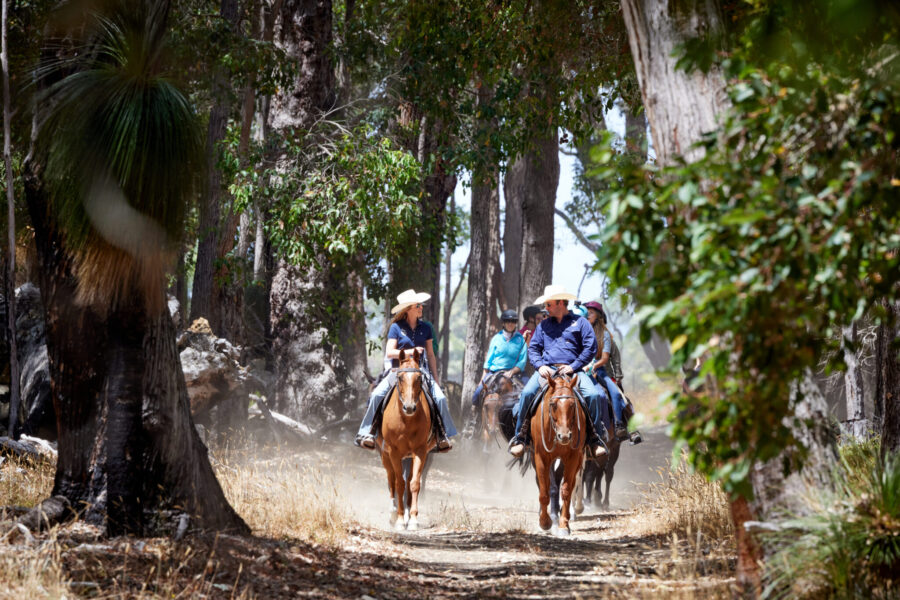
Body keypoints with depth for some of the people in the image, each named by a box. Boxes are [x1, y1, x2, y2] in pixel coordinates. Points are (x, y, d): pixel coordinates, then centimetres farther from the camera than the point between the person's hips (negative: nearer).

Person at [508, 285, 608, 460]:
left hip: (573, 370, -2)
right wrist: (540, 365, -4)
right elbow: (533, 348, 18)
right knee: (527, 393, -24)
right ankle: (519, 435, -15)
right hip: (547, 369, 2)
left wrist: (573, 367, -10)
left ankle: (595, 437, -15)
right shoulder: (544, 325, 21)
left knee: (593, 395, -26)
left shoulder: (579, 322, 10)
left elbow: (591, 347, 2)